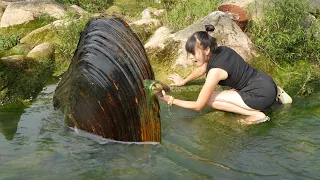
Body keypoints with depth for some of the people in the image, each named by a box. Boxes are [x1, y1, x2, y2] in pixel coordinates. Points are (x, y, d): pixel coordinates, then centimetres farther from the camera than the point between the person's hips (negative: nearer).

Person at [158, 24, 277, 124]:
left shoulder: (216, 71, -20)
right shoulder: (221, 50, 3)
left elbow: (198, 106, -12)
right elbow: (202, 69, 26)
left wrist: (170, 100, -6)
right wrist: (183, 81, 37)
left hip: (262, 96, -9)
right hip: (268, 84, 9)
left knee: (211, 99, -7)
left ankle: (257, 114, -9)